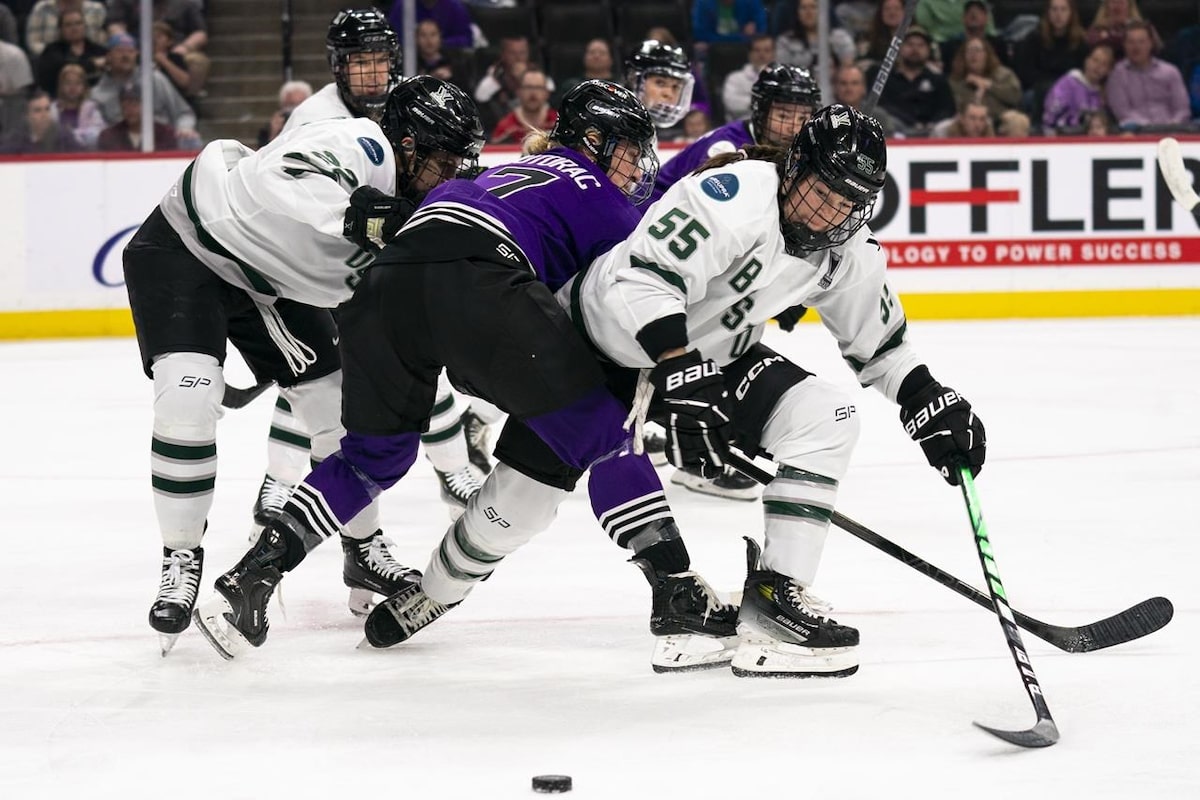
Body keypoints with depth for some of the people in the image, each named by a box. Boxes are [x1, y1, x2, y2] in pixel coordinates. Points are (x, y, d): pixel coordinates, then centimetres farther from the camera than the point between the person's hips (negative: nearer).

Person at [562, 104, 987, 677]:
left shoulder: (849, 252, -3)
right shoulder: (738, 196, -30)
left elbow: (877, 340, 13)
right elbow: (643, 279, -39)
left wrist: (929, 400, 2)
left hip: (708, 350, 7)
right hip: (611, 325, -7)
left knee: (824, 417, -7)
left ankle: (776, 593, -8)